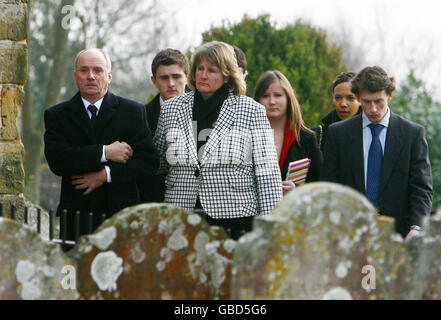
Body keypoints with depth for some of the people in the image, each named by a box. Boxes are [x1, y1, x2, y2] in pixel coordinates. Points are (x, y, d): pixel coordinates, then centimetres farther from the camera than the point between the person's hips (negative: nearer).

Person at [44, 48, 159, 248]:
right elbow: (57, 160, -6)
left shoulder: (133, 112, 9)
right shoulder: (56, 115, 9)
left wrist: (106, 175, -10)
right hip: (76, 217, 0)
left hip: (121, 216, 0)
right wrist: (104, 153, -12)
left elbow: (149, 161, 0)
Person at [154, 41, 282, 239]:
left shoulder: (251, 110, 3)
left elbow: (267, 171, 1)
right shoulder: (171, 109, 13)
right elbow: (158, 161, 24)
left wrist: (269, 223, -4)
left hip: (235, 216, -2)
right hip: (182, 220, 3)